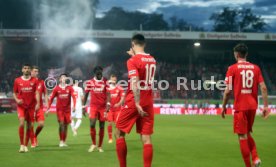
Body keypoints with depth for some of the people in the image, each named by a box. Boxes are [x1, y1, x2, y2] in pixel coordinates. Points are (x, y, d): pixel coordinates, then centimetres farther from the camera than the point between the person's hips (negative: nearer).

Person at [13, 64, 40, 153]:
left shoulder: (34, 80, 3)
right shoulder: (17, 80, 4)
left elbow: (37, 93, 0)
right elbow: (14, 93, 11)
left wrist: (38, 103, -15)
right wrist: (17, 100, -9)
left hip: (31, 106, 1)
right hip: (21, 106, -1)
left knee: (30, 126, 3)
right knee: (21, 123, -18)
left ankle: (26, 145, 16)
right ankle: (21, 145, -9)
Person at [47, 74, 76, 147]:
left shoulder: (69, 88, 1)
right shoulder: (56, 88, 0)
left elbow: (73, 97, -7)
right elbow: (51, 98, 3)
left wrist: (74, 106, -22)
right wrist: (48, 109, 0)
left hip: (67, 109, 2)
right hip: (59, 109, -2)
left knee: (66, 125, 6)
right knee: (61, 123, -14)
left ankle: (64, 142, 16)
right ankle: (61, 141, -9)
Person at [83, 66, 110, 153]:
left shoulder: (105, 82, 1)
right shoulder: (89, 82, 3)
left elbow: (108, 94, -5)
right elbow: (86, 95, 9)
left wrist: (108, 104, -20)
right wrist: (84, 107, 6)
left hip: (103, 107, 0)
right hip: (93, 106, 0)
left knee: (102, 126, 3)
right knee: (92, 124, -12)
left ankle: (100, 146, 13)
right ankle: (93, 144, 7)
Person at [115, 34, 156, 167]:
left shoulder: (132, 61, -10)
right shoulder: (152, 60, 9)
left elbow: (135, 83, -21)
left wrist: (137, 104, -26)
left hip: (133, 103, -5)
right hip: (148, 103, 5)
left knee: (119, 133, 9)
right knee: (146, 138, 2)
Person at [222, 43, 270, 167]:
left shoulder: (233, 68, -4)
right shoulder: (255, 68, 7)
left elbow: (228, 91, -6)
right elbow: (263, 88, 1)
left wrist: (224, 107, 4)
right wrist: (266, 106, 4)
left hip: (240, 107, -5)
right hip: (253, 106, 5)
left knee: (242, 137, 1)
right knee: (247, 134, 20)